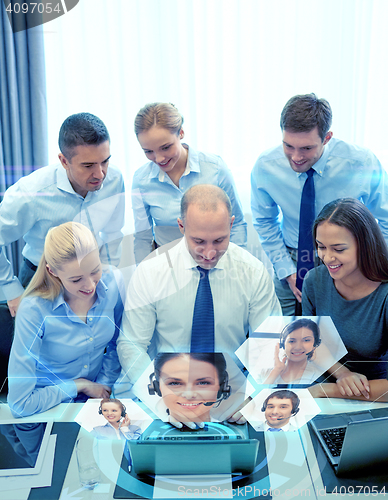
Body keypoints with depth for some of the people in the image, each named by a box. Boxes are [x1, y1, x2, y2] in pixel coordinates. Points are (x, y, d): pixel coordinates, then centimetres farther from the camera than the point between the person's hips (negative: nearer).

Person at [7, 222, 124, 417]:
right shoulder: (34, 311, -26)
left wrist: (104, 386, -4)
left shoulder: (111, 282, -14)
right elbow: (20, 404, -23)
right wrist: (79, 385, -15)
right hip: (49, 409, -3)